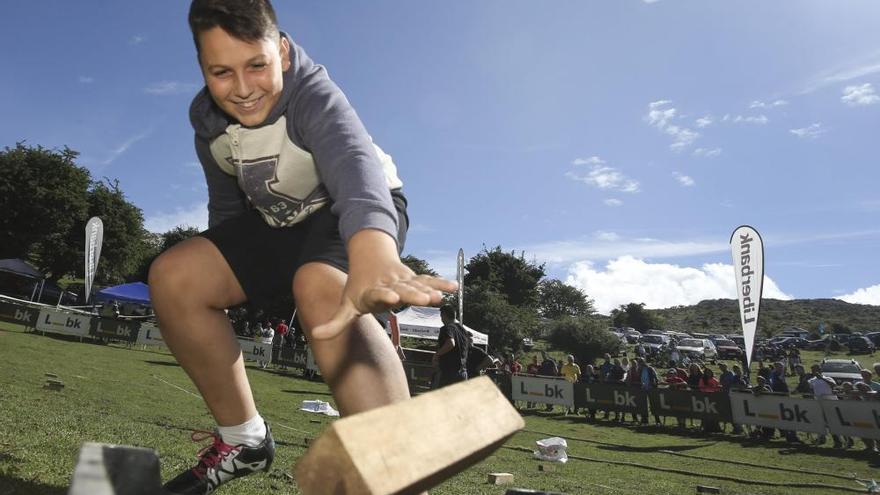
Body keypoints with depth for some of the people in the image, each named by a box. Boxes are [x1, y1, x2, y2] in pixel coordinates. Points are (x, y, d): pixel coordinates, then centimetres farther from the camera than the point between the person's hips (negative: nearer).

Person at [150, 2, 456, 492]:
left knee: (320, 287, -39)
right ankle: (244, 440, 3)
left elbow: (353, 160, -52)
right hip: (277, 222, 7)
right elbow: (227, 203, 8)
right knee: (174, 275, -10)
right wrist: (222, 264, 8)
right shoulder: (207, 118, -7)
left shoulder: (313, 94, -28)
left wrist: (371, 253, -72)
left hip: (358, 213, -6)